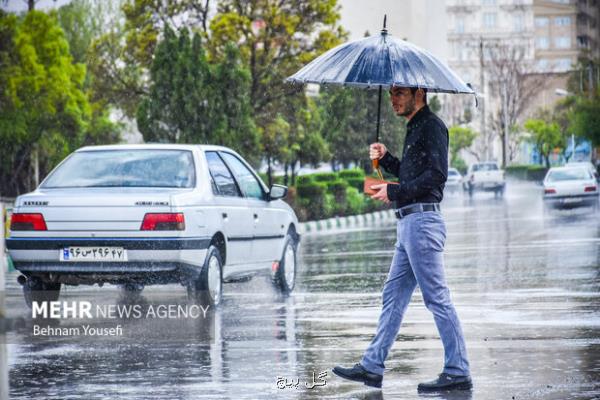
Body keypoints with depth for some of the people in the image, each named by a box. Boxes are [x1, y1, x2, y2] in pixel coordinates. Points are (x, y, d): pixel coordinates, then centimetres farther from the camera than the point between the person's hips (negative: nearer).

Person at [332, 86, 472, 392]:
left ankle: (458, 372, -6)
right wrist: (385, 159, 12)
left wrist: (394, 192, -15)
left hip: (423, 220, -10)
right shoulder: (415, 129, 21)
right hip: (409, 222, 10)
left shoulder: (432, 126, -9)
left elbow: (436, 175, -19)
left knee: (437, 298, -9)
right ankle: (372, 367, 15)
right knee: (393, 296, 11)